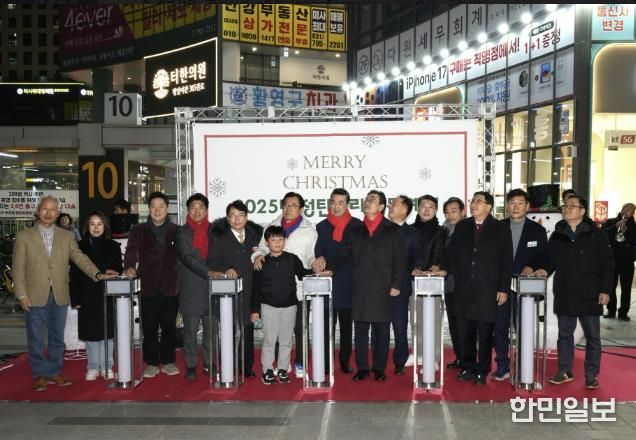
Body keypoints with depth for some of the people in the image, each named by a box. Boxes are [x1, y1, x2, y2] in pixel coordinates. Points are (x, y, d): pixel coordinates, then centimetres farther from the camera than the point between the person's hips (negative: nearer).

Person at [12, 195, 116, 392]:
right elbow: (18, 268, 1)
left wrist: (97, 274, -13)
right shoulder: (24, 236, 3)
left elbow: (80, 258, 2)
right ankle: (39, 375, 16)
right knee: (36, 339, 4)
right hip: (35, 296, -2)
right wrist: (22, 294, -7)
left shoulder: (66, 236, 10)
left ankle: (54, 372, 23)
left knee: (57, 337, 11)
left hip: (59, 296, 3)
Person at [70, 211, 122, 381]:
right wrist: (75, 298, -4)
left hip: (107, 296, 0)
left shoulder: (113, 246, 3)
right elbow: (74, 275, 1)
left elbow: (118, 270, 4)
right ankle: (93, 367, 18)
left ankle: (106, 366, 16)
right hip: (87, 296, 1)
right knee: (90, 333, 6)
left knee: (107, 331, 5)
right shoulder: (80, 247, 3)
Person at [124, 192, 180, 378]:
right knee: (149, 327, 4)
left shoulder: (176, 230, 8)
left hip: (170, 286, 0)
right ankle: (152, 363, 15)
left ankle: (168, 361, 20)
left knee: (169, 326, 7)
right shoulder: (139, 230, 9)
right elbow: (132, 250, -3)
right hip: (148, 286, 0)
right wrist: (129, 267, -23)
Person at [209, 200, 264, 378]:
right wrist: (226, 270, -18)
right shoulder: (219, 238, 3)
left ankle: (247, 367, 18)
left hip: (250, 291, 3)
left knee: (248, 329, 7)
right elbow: (213, 263, -3)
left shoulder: (255, 235, 13)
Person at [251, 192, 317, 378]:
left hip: (299, 287, -2)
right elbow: (264, 247, 14)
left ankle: (300, 363, 17)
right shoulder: (273, 226, 10)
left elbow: (312, 255, 4)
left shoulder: (309, 230, 4)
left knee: (299, 327, 3)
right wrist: (258, 255, -7)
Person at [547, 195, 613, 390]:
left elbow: (607, 264, -3)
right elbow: (550, 262, 13)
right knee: (564, 334, 11)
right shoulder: (556, 236, 6)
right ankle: (565, 371, 22)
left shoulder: (596, 235, -3)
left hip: (589, 295, -3)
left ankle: (592, 375, 17)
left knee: (592, 336, 7)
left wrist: (605, 290, -8)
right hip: (564, 295, 3)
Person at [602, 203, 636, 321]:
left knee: (626, 289, 0)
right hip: (612, 260, 0)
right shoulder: (610, 222, 7)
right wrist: (615, 227, -19)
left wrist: (626, 231, -19)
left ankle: (623, 312, 7)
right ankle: (611, 311, 12)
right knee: (611, 286, 2)